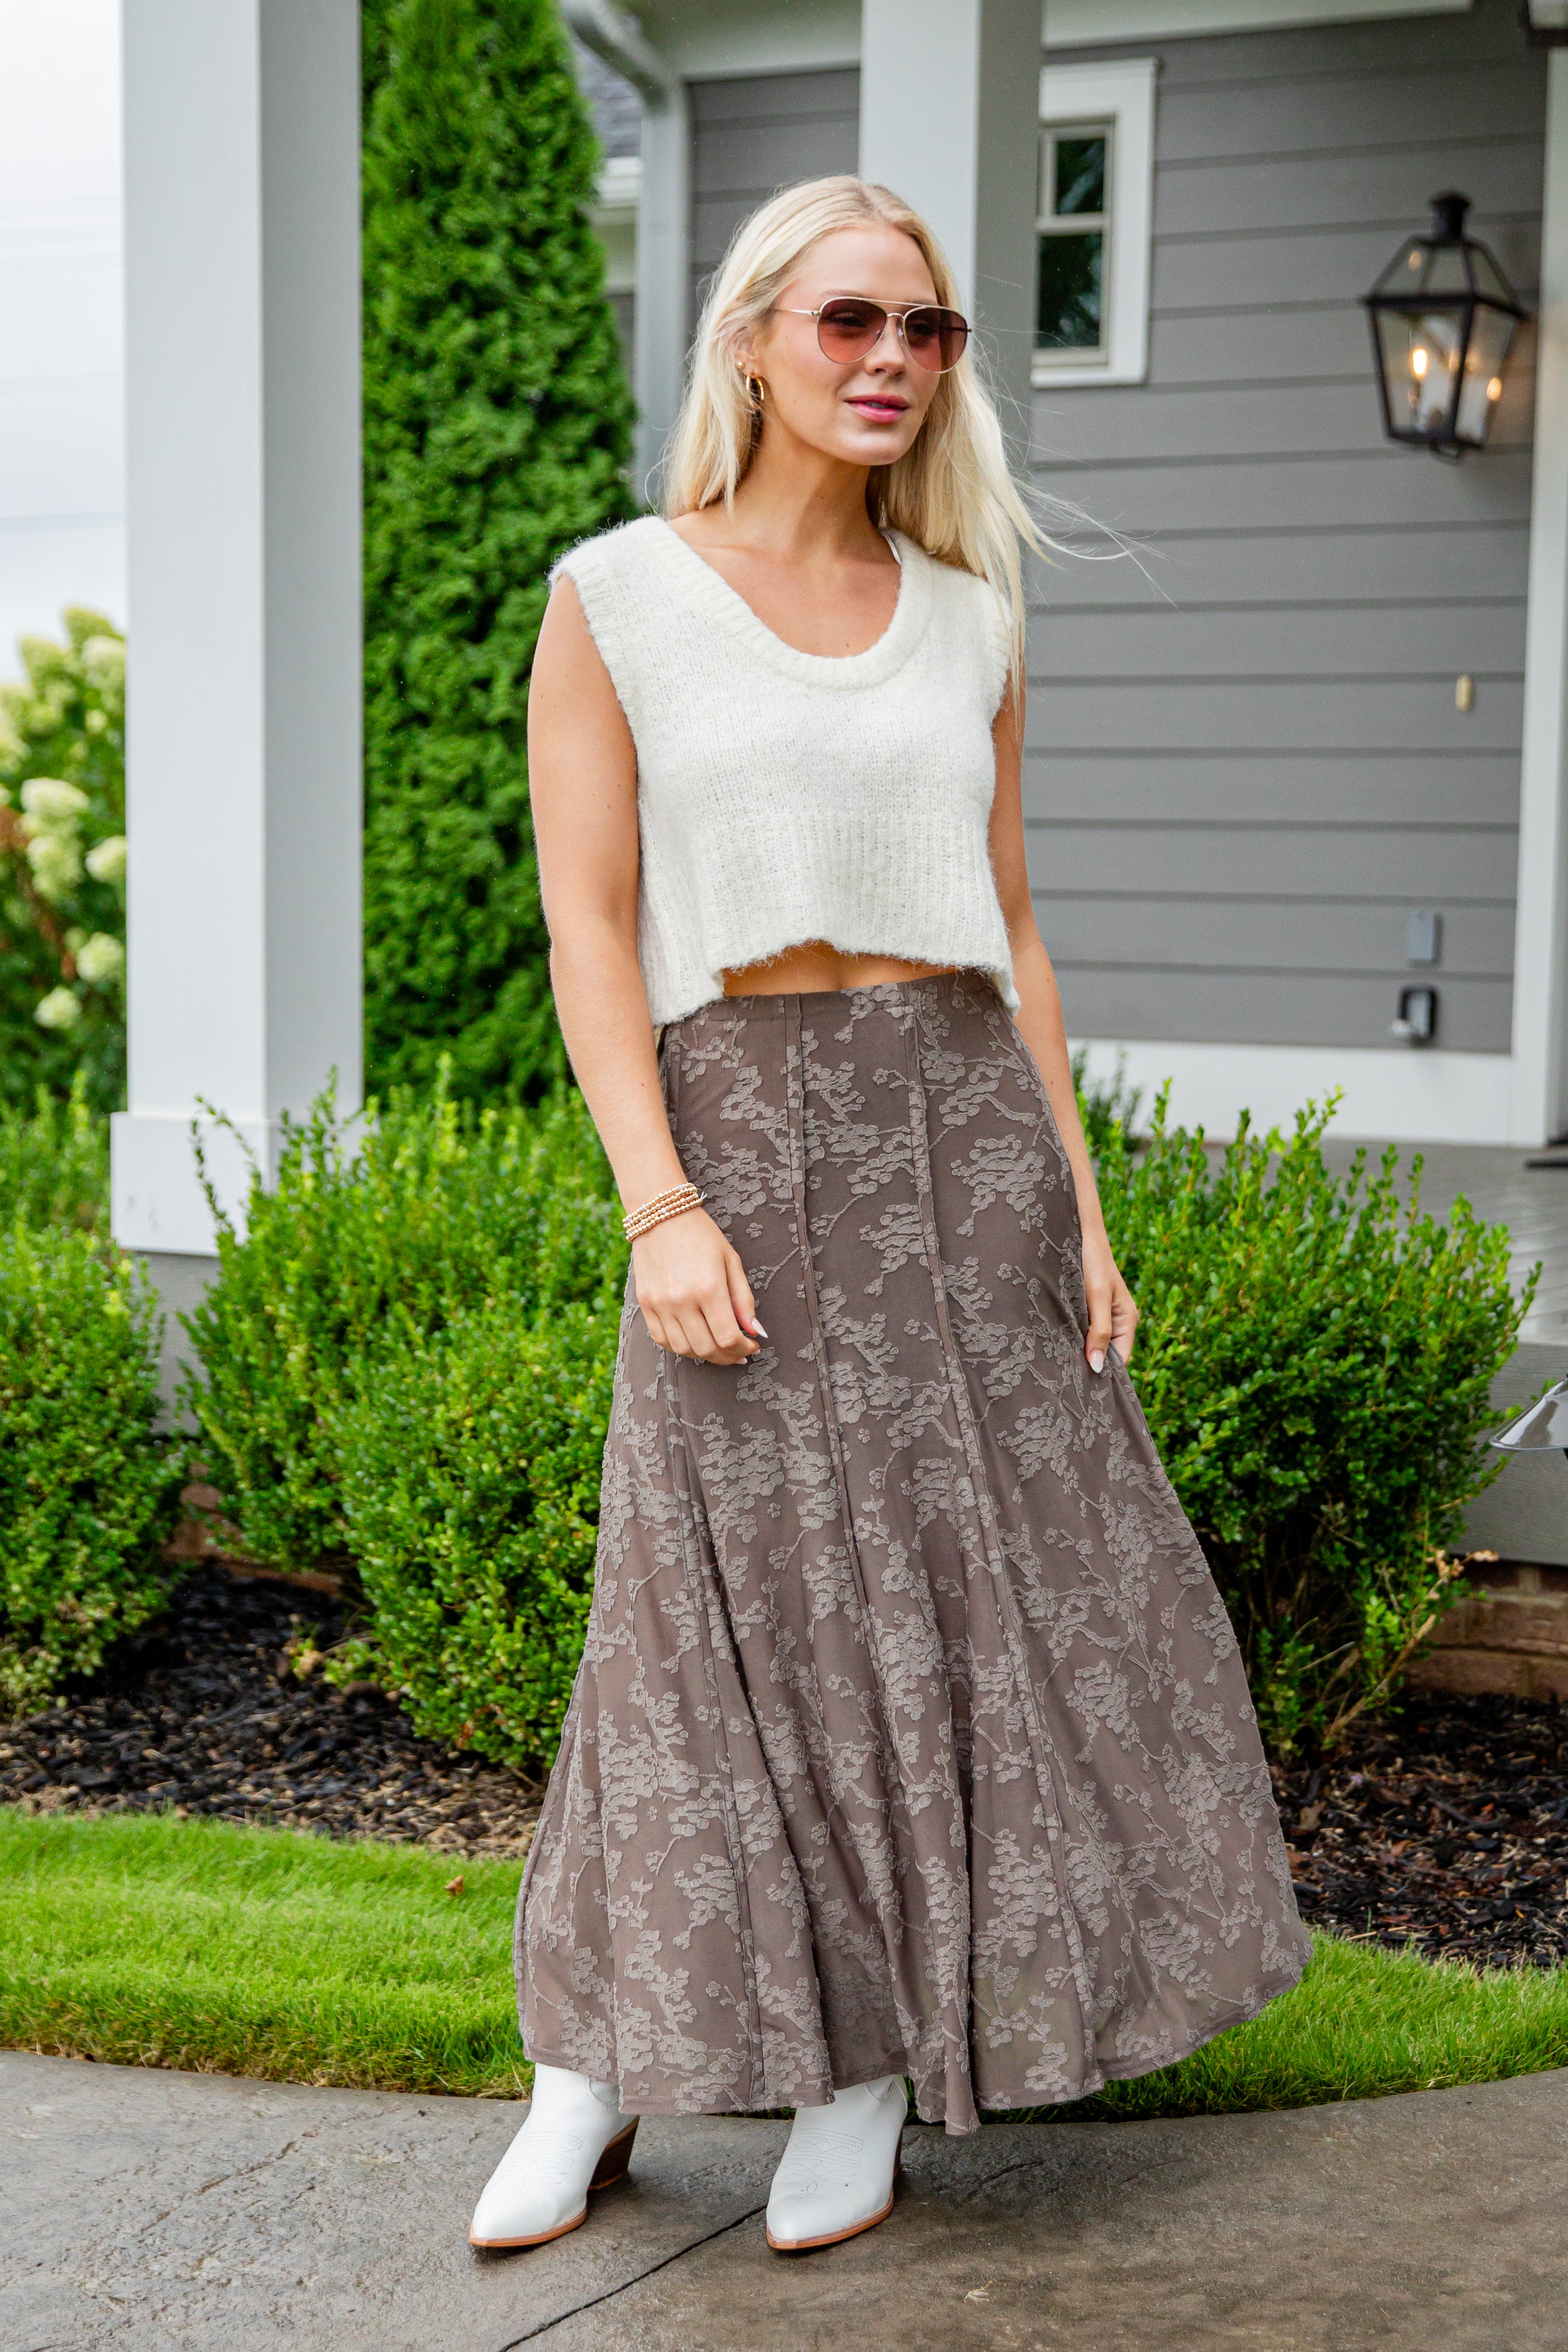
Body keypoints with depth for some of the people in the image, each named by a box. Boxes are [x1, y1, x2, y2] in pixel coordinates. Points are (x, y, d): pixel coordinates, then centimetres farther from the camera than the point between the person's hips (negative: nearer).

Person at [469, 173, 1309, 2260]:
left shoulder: (963, 624, 12)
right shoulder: (614, 599, 0)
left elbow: (1009, 936, 12)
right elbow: (587, 927, -6)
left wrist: (1077, 1205, 5)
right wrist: (662, 1208, -16)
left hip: (963, 1130, 4)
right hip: (741, 1138, -4)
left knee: (978, 1588, 3)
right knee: (742, 1605, -4)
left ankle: (864, 2076, 19)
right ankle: (592, 2083, 13)